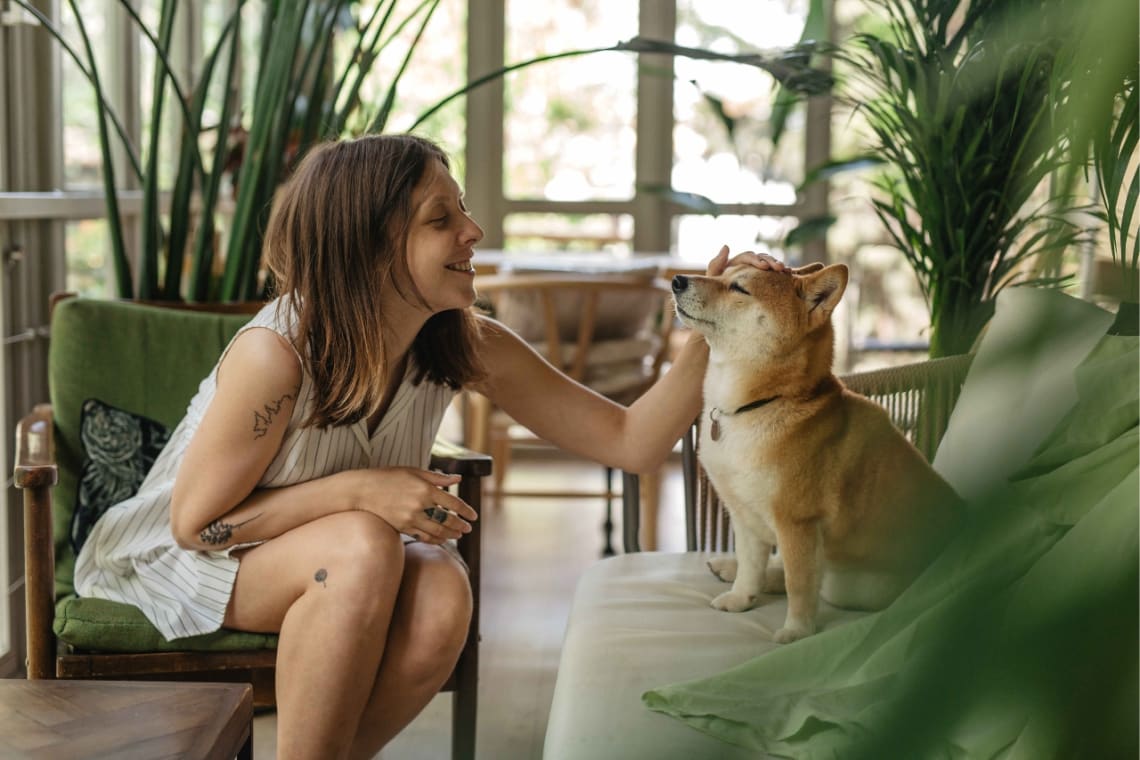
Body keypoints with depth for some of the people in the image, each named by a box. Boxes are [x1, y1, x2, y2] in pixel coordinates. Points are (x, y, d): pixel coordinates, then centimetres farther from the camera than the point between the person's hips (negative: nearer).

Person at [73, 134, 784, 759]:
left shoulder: (468, 346, -15)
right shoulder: (278, 352, -31)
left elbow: (632, 441, -14)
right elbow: (196, 521, -21)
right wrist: (359, 489, -30)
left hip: (340, 562, 5)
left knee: (442, 596, -28)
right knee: (363, 547, -34)